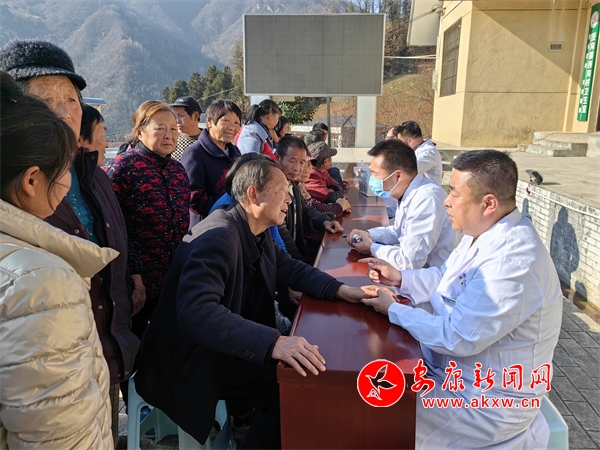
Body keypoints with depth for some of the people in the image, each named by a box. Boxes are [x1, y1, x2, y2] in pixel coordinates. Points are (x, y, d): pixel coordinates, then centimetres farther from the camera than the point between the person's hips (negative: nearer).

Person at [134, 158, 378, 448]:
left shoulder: (257, 234, 2)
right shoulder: (219, 236, -28)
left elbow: (291, 269, 12)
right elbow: (195, 311, -40)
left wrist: (341, 290, -5)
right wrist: (273, 342, -48)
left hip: (221, 350, 9)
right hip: (189, 364, -9)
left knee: (303, 372, 1)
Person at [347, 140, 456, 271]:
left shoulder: (426, 200, -29)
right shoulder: (407, 191, 0)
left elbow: (409, 261, -30)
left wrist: (372, 248, -14)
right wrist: (368, 234, 1)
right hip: (417, 267, 8)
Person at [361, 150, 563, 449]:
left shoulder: (513, 261, -32)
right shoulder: (484, 233, 0)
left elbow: (456, 338, -30)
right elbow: (445, 276, 16)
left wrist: (392, 309, -19)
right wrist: (399, 278, 0)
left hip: (488, 402, -9)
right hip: (454, 369, 9)